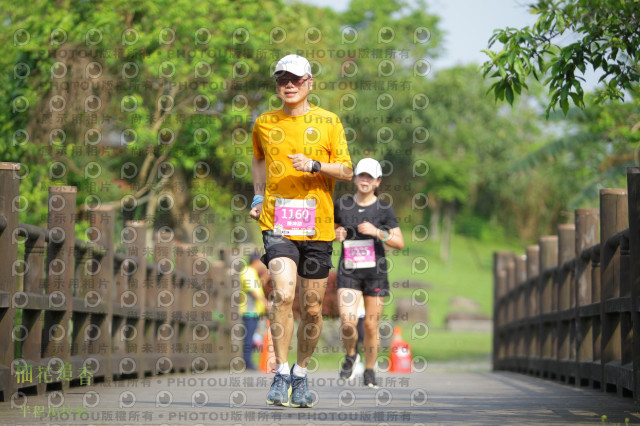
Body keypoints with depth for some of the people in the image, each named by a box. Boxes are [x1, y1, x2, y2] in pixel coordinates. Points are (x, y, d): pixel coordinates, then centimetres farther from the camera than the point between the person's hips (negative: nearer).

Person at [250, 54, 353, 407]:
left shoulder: (328, 122, 4)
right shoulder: (264, 123, 9)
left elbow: (346, 170, 3)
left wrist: (314, 165, -14)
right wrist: (258, 196, 15)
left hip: (317, 227, 1)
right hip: (277, 224, -1)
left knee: (313, 308, 6)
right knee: (283, 294, -21)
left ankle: (301, 373, 26)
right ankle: (281, 373, -12)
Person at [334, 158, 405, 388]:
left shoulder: (384, 209, -1)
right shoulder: (342, 204, 4)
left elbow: (400, 242, -3)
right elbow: (334, 228, 21)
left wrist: (377, 232, -17)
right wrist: (337, 234, -2)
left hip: (375, 273, 0)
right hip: (349, 272, 0)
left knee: (371, 325, 2)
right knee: (348, 323, -15)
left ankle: (369, 371, 22)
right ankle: (350, 355, 16)